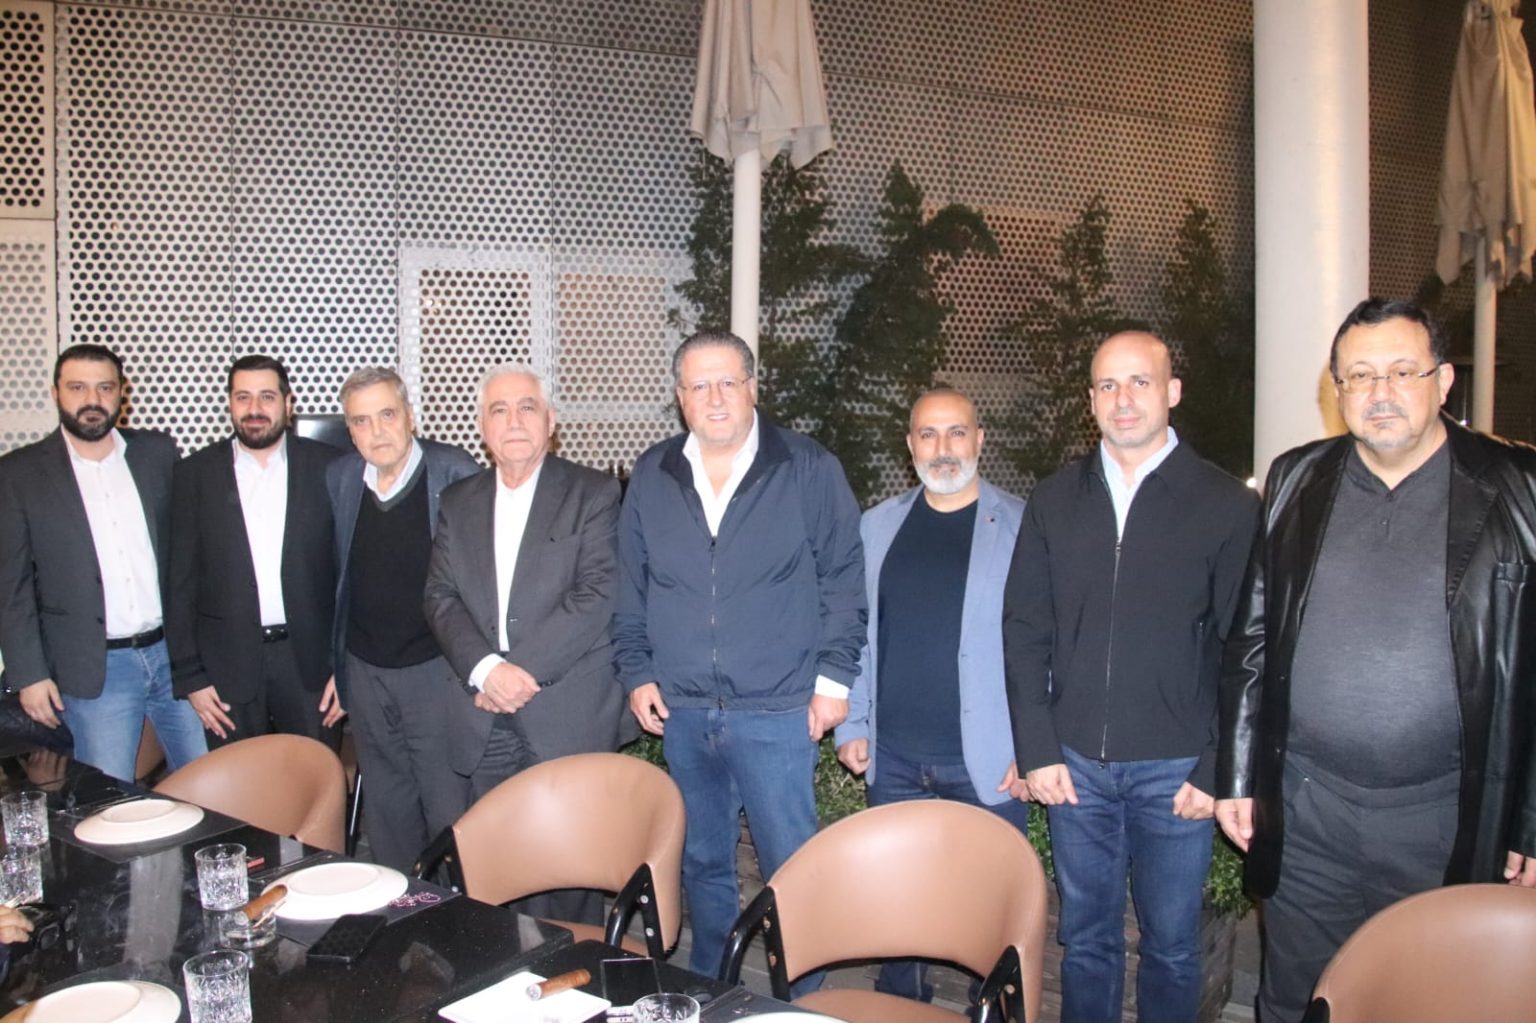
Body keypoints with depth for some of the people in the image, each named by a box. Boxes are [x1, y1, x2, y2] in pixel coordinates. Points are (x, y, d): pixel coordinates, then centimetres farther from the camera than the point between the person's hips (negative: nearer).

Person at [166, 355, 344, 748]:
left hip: (310, 658, 0)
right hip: (227, 664, 1)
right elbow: (180, 583, 3)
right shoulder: (194, 474, 2)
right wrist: (189, 677, -1)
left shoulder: (327, 467, 0)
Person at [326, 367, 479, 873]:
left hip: (438, 672, -5)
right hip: (366, 674, 5)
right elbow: (336, 577, 13)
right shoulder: (339, 479, 4)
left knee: (451, 810, 2)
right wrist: (334, 665, 13)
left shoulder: (455, 474, -10)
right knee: (387, 813, 16)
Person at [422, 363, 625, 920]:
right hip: (484, 724, 4)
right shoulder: (458, 502, 14)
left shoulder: (593, 493, 0)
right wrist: (485, 669, -12)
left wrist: (523, 670, -15)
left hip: (568, 719, -3)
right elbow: (441, 598, 6)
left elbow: (599, 595, -10)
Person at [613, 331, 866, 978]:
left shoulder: (809, 470, -4)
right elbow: (630, 588, 12)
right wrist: (637, 673, 7)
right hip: (681, 711, 4)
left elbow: (844, 579, -2)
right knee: (702, 863, 17)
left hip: (776, 711, -3)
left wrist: (834, 676, -6)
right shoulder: (651, 477, 6)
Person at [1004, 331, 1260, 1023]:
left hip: (1176, 769, -2)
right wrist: (1037, 751, -2)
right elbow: (1024, 630, 4)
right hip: (1073, 765, 2)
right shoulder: (1053, 501, 5)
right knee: (1085, 939, 15)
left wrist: (1216, 771, -7)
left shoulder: (1227, 505, -3)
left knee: (1171, 946, 12)